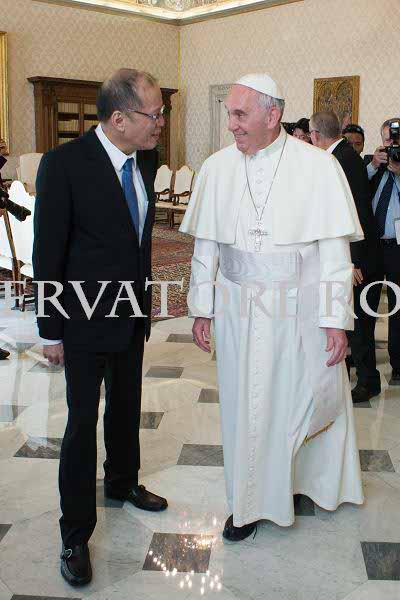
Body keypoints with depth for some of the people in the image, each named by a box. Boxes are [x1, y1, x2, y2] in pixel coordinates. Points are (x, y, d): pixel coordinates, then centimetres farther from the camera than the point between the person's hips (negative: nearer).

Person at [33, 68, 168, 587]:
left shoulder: (146, 160, 1)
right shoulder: (64, 164, -18)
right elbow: (47, 252, -15)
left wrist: (145, 300, 13)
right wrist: (50, 331, -12)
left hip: (133, 313, 6)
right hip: (86, 318, -6)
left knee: (126, 407, 22)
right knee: (83, 422, 3)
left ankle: (122, 482, 47)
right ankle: (75, 534, 19)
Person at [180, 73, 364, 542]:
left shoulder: (318, 167, -8)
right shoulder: (216, 168, 0)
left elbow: (334, 251, -8)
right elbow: (205, 246, 5)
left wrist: (336, 319, -10)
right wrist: (202, 308, 5)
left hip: (300, 310, -2)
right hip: (239, 310, 2)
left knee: (310, 399, 9)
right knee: (244, 406, 11)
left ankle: (307, 478, 40)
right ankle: (250, 502, 30)